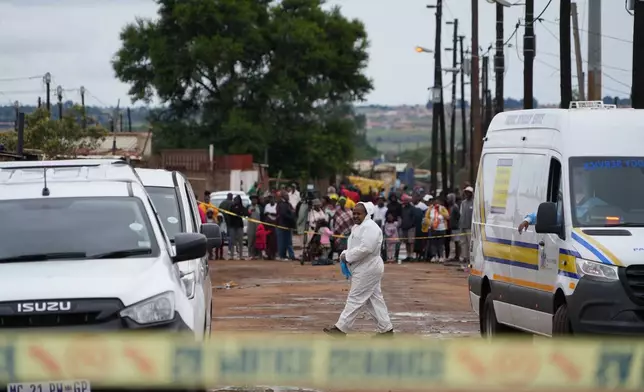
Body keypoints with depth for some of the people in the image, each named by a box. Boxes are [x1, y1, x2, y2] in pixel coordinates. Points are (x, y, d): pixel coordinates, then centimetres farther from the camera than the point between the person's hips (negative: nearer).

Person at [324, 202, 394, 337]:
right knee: (374, 300, 12)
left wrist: (347, 256, -19)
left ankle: (341, 328, -4)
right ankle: (386, 329, 15)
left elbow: (365, 248, -28)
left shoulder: (370, 227, -17)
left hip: (368, 269, -11)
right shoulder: (358, 227, 17)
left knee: (355, 299, -6)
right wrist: (345, 254, 2)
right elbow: (353, 246, 23)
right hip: (365, 269, 11)